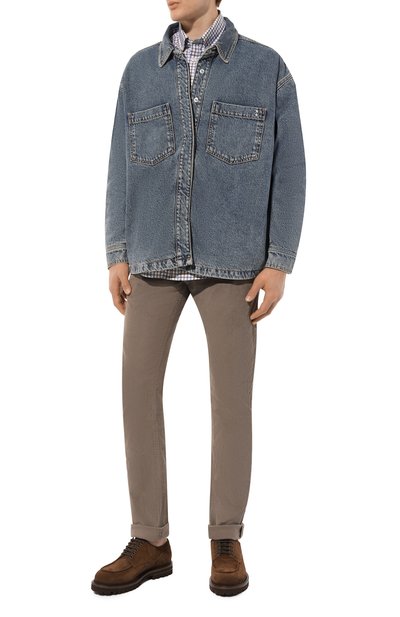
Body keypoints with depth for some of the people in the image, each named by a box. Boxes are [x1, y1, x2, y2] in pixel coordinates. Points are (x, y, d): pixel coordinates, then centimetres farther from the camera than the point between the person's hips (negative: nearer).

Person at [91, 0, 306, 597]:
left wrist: (278, 266, -9)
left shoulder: (267, 67, 2)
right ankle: (150, 542, 6)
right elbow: (123, 166, 8)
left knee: (231, 394, -2)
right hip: (156, 258, 3)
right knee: (139, 389, -4)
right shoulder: (141, 69, 9)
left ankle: (226, 541, 11)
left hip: (231, 260, -2)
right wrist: (117, 257, -2)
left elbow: (288, 170, -1)